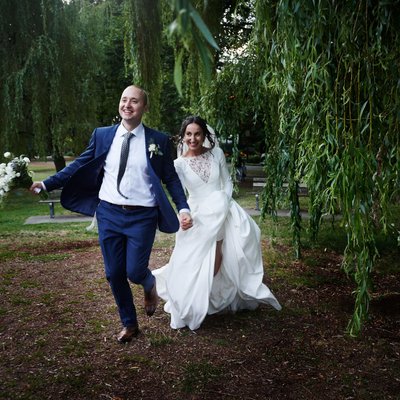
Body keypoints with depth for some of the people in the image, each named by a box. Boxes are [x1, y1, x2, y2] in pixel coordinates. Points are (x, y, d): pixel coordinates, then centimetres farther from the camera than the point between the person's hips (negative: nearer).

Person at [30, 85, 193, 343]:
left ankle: (150, 285, 33)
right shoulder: (102, 135, 3)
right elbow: (80, 165, 6)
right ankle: (129, 324, 32)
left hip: (142, 217, -2)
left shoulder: (159, 140, -2)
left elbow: (171, 178, 1)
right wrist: (47, 183, 2)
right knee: (114, 273, 9)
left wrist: (184, 208, -10)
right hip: (109, 214, 3)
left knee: (134, 271, -7)